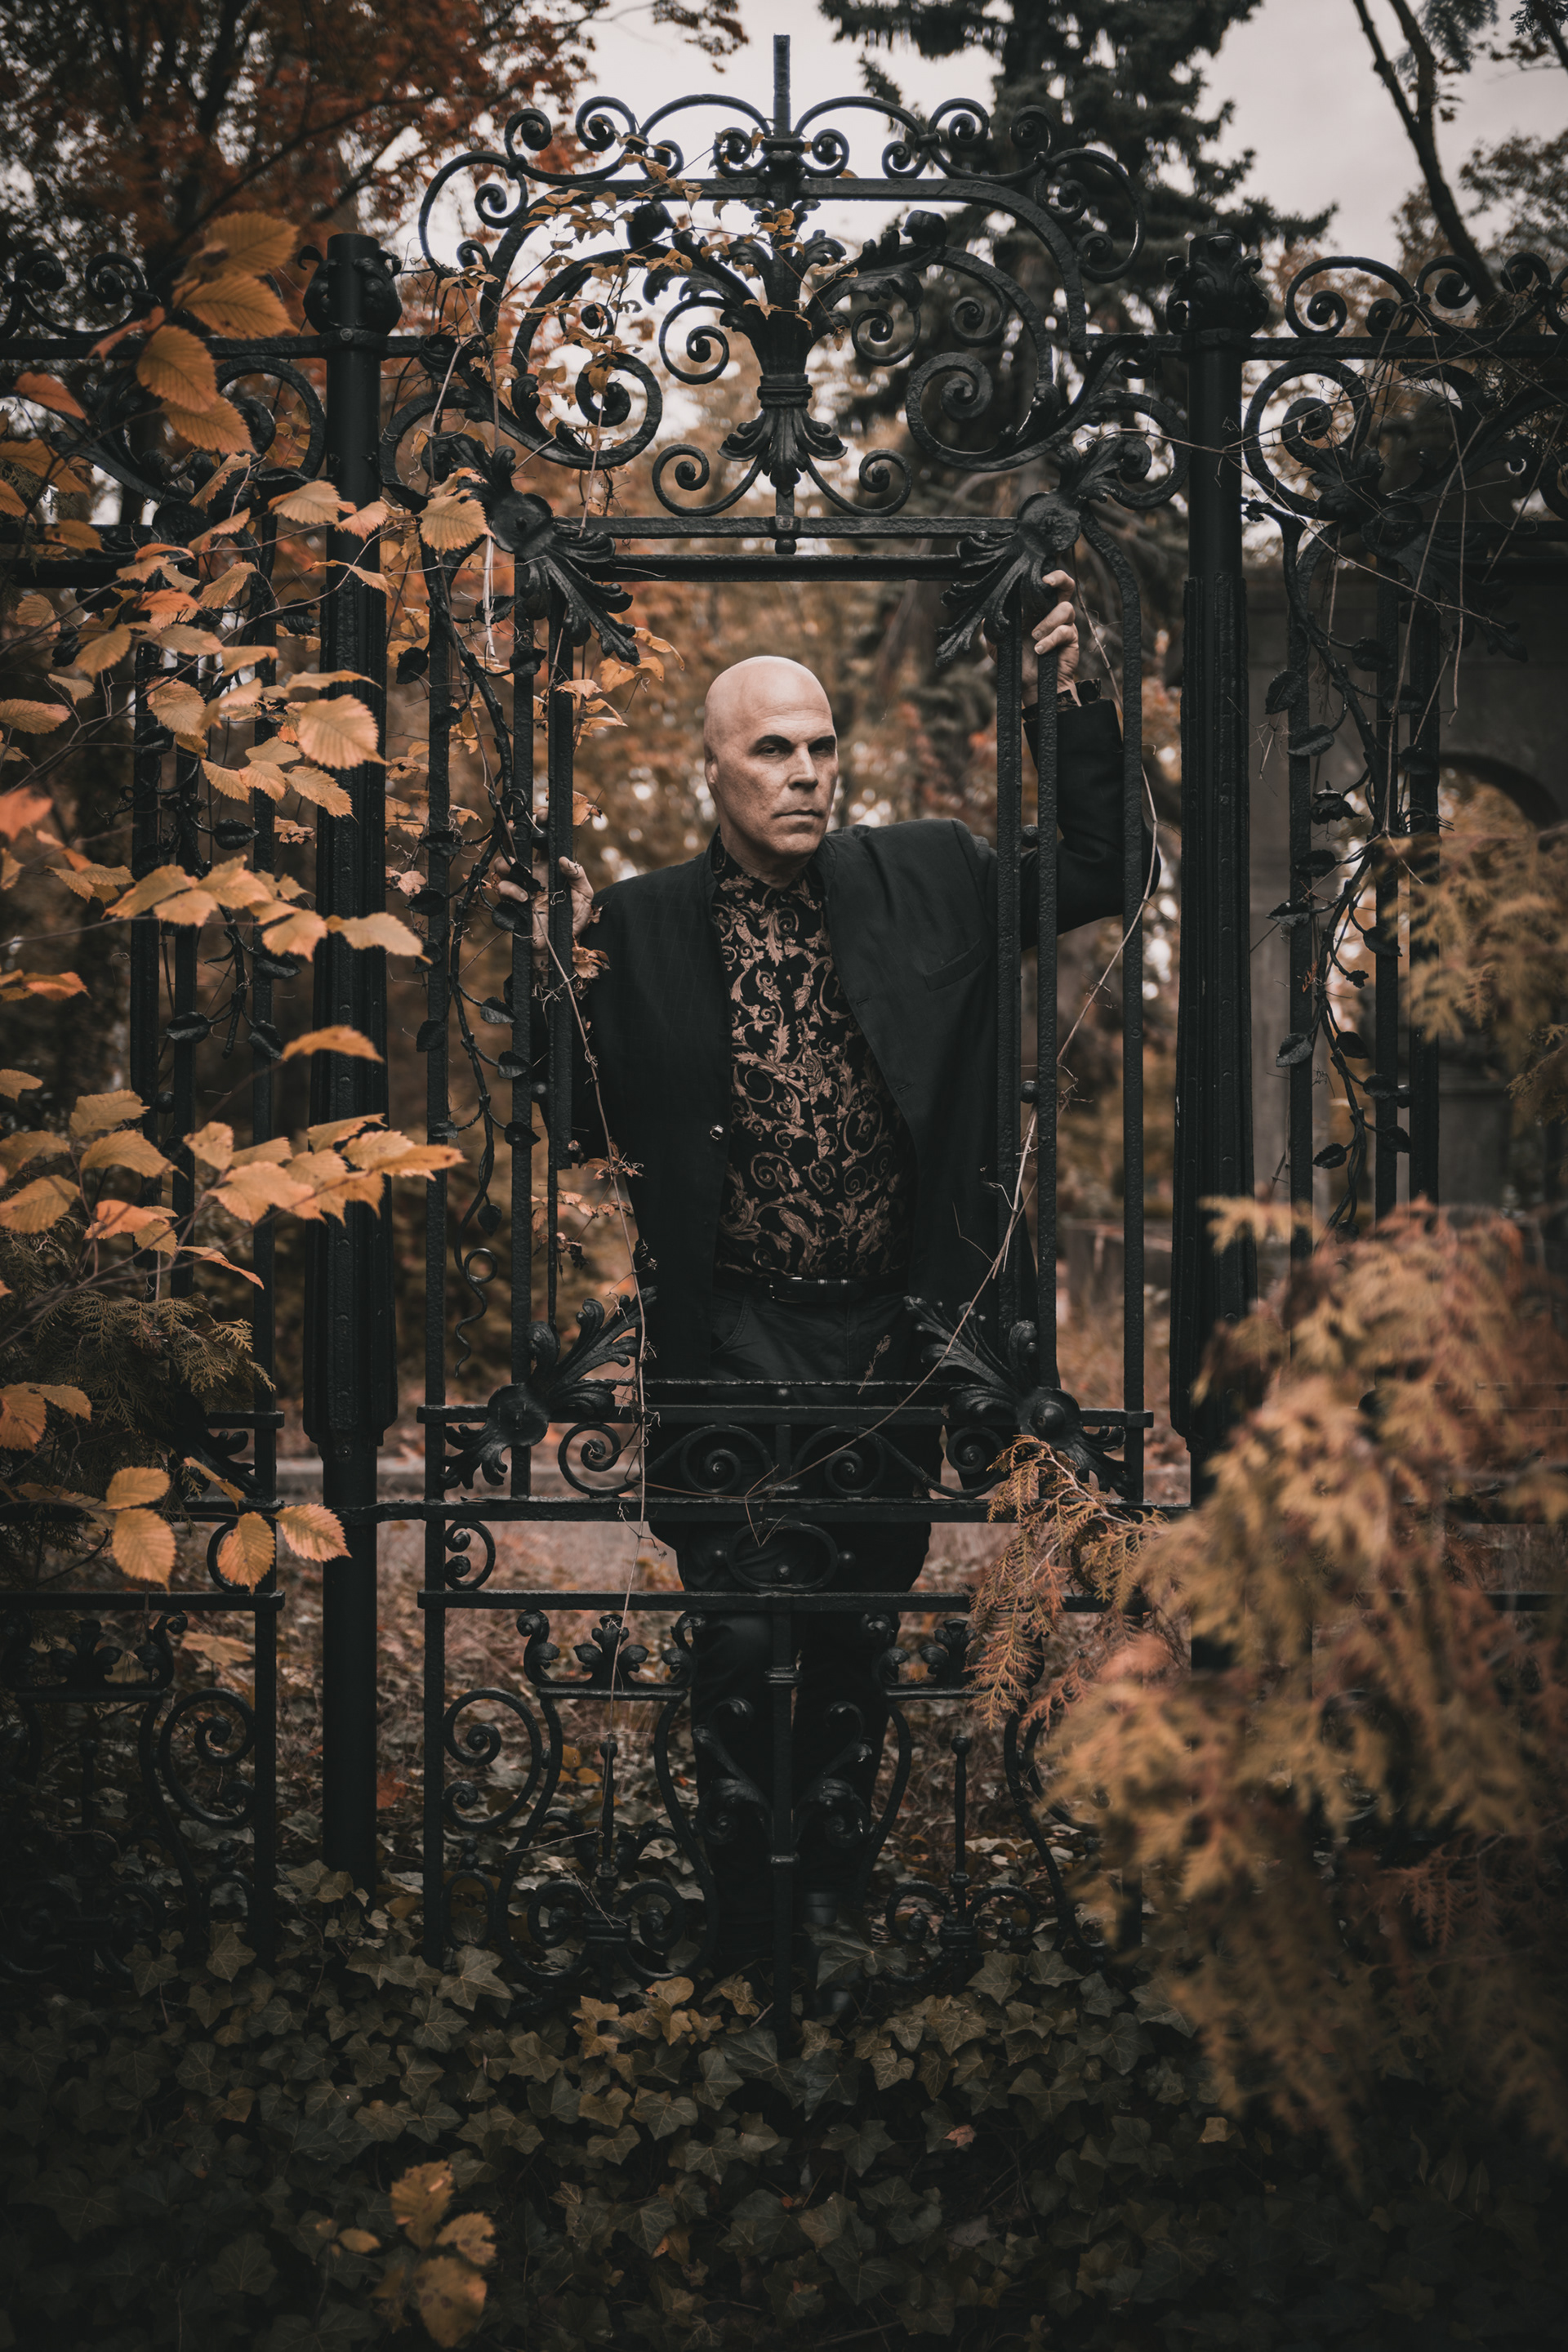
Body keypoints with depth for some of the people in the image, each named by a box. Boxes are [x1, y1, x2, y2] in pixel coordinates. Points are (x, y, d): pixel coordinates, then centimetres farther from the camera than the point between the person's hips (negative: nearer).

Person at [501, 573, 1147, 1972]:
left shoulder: (922, 883, 4)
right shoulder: (645, 926, -2)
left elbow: (1096, 878, 12)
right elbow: (603, 1126, -3)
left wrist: (1067, 711, 2)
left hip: (888, 1334, 3)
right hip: (734, 1343, -2)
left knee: (859, 1635, 13)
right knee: (740, 1637, -4)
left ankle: (837, 1895, 27)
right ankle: (744, 1903, 12)